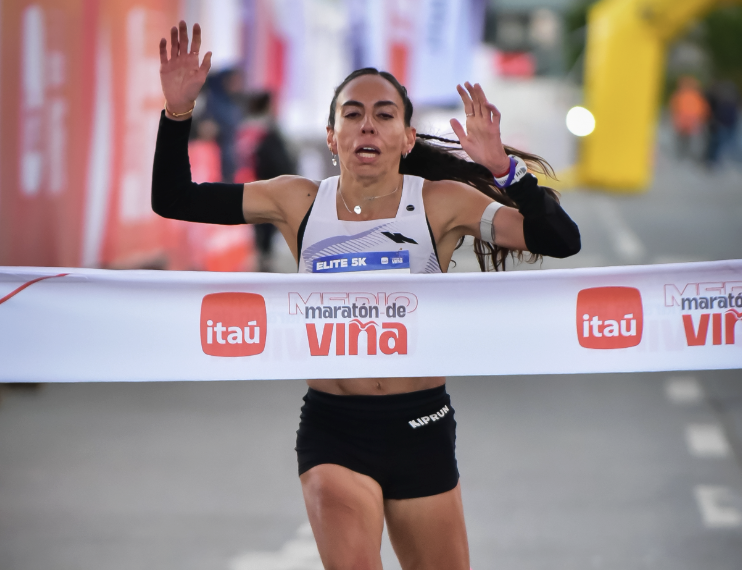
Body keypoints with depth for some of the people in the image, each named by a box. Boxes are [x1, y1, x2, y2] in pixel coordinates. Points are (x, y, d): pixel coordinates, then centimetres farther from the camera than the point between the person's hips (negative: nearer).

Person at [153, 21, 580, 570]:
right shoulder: (299, 202, 1)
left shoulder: (442, 203, -4)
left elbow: (560, 240, -13)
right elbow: (173, 200, 2)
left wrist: (503, 169, -26)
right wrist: (177, 111, -11)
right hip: (332, 428, 0)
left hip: (420, 427, 0)